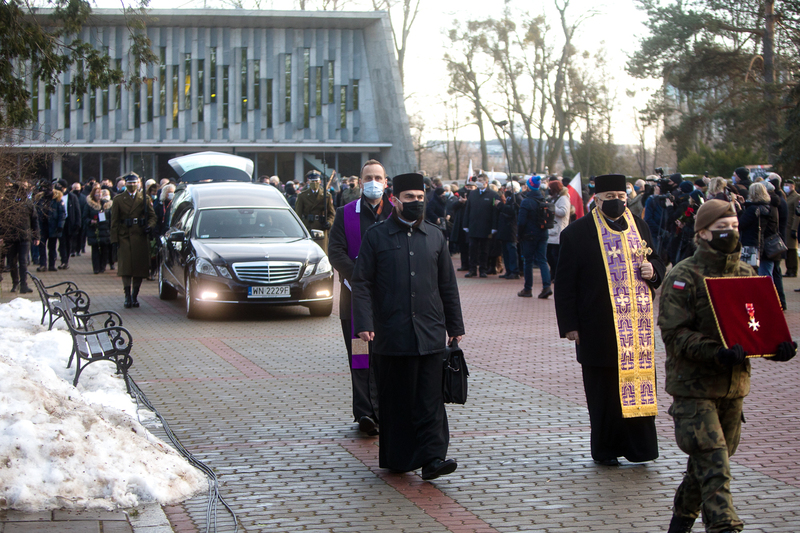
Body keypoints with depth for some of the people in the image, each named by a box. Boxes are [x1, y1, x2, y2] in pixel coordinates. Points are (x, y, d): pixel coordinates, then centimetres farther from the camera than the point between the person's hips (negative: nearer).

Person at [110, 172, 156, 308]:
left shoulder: (144, 199, 9)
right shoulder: (118, 199, 7)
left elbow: (152, 215, 12)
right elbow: (114, 221, 5)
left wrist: (150, 226, -10)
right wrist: (115, 239, -3)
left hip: (140, 237, 1)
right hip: (124, 237, -1)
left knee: (139, 267, 2)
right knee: (125, 266, -9)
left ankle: (134, 296, 12)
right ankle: (127, 296, -8)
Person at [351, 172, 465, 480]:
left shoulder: (435, 237, 11)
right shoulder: (376, 236, 1)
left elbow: (448, 285, 15)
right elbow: (361, 282, -2)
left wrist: (455, 326, 14)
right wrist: (364, 324, -12)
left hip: (430, 332, 2)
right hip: (392, 334, -2)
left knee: (430, 397, -4)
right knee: (397, 399, 4)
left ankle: (431, 458, -7)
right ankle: (397, 458, 15)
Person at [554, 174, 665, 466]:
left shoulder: (639, 227, 12)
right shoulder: (577, 232, -2)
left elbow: (657, 263, 22)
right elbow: (565, 282, -2)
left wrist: (652, 271, -3)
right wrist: (570, 324, -7)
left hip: (637, 325, 4)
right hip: (599, 328, -3)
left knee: (638, 382, 3)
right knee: (604, 389, 3)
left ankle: (638, 447, 10)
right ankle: (606, 449, 13)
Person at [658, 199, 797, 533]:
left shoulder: (746, 274, 9)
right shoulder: (683, 277, -10)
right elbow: (674, 334, -16)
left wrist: (777, 347, -10)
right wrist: (717, 354, -30)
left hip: (734, 384, 6)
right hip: (693, 384, -6)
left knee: (705, 461, 17)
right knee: (713, 465, -13)